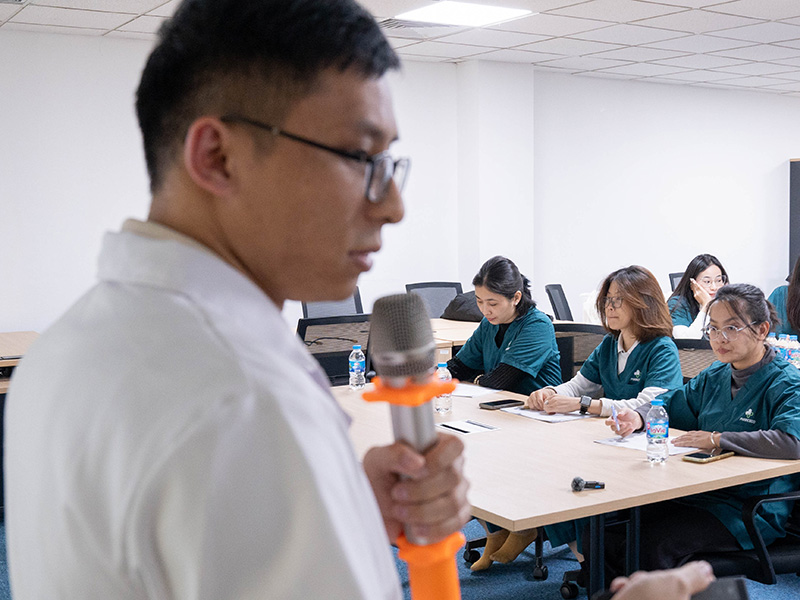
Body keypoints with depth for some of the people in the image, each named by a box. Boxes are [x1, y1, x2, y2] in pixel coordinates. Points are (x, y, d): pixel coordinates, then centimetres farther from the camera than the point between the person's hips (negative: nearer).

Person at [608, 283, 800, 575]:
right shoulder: (716, 376, 12)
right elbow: (675, 403, 25)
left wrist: (717, 439, -26)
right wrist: (639, 417, 1)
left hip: (753, 511, -7)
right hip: (698, 492, 7)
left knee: (652, 544, -26)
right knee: (611, 530, -10)